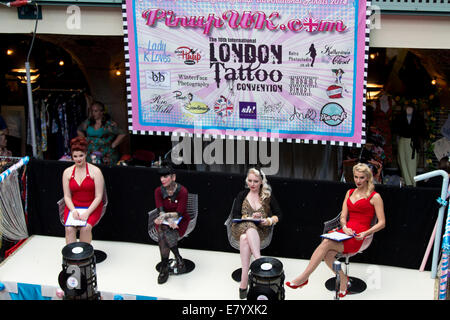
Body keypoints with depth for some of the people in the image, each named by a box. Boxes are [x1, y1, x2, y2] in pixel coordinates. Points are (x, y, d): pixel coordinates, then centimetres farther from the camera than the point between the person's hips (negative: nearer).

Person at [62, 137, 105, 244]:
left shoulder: (95, 171, -6)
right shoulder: (67, 172, 5)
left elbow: (98, 197, -8)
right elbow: (67, 196, 5)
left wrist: (87, 213, -19)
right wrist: (73, 210, -14)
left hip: (92, 207, -2)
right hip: (73, 207, 3)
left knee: (86, 227, -29)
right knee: (69, 228, -26)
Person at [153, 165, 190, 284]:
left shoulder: (182, 191, -16)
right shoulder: (158, 191, -6)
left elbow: (179, 213, -20)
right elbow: (161, 211, -14)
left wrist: (165, 215, -35)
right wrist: (169, 220, -34)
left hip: (180, 220, -3)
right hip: (164, 221, 3)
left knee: (163, 234, -32)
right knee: (163, 229, -33)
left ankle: (164, 267, -26)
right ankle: (178, 258, -26)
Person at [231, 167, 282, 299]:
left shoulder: (268, 196, 13)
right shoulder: (242, 195, 15)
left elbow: (278, 215, 13)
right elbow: (235, 216, 7)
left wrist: (269, 221, -9)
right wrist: (250, 218, -10)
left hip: (260, 229, -1)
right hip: (241, 227, 1)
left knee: (245, 238, -38)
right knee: (249, 227, -39)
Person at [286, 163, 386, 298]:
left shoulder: (374, 197, 2)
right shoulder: (350, 193, 20)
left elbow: (382, 223, -1)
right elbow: (343, 217, 16)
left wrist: (365, 233, -15)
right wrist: (345, 228, -7)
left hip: (358, 238, -5)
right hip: (346, 232, 5)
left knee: (326, 243, -28)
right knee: (328, 254, -27)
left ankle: (303, 277, -23)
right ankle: (343, 281, -6)